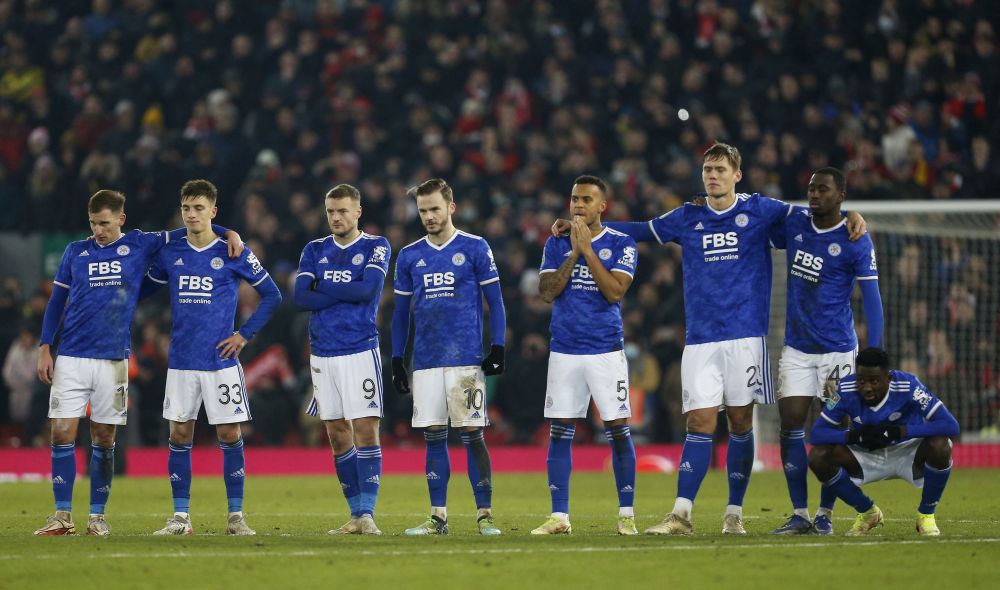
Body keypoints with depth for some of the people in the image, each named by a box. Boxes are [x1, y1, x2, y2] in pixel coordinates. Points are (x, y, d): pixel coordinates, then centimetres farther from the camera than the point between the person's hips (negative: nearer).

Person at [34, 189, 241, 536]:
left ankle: (97, 517, 12)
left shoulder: (139, 245, 4)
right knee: (62, 434, -5)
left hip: (113, 360, -1)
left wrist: (227, 233, -6)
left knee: (104, 440, 3)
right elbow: (56, 302, 13)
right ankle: (63, 516, 1)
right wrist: (44, 348, 7)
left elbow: (192, 231, 9)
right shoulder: (75, 252, 9)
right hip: (71, 358, 1)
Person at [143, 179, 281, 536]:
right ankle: (180, 517, 8)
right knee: (180, 435, 2)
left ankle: (236, 516, 5)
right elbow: (144, 288, 21)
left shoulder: (233, 254, -2)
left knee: (230, 435, -2)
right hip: (181, 362, 3)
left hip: (221, 360, -3)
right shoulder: (170, 253, 6)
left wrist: (245, 334, -2)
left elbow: (271, 295, 4)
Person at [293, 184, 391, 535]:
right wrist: (346, 293, -8)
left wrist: (323, 287, -6)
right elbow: (301, 297, -1)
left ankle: (367, 513, -11)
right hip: (323, 354, 4)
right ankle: (356, 515, 11)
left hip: (361, 351, -4)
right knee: (338, 435, 5)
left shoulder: (376, 247, 2)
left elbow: (368, 288, -15)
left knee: (366, 430, -11)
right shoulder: (314, 250, 12)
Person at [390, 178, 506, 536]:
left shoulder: (474, 248, 1)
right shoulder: (409, 256, 11)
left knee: (472, 435, -6)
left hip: (466, 359, -4)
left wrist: (497, 348, -6)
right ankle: (438, 517, 8)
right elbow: (401, 312, 16)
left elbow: (494, 301, 2)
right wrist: (396, 362, 12)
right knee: (433, 437, 4)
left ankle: (485, 514, -2)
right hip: (425, 362, 4)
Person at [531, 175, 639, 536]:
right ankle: (559, 517, 3)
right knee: (559, 433, 0)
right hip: (564, 351, 3)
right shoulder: (556, 244, 8)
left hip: (607, 350, -3)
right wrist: (573, 253, -9)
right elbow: (547, 292, -2)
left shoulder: (620, 244, -1)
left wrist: (586, 249, -13)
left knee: (618, 431, -3)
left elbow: (615, 291, -14)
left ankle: (626, 515, 5)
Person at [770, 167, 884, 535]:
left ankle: (826, 513, 12)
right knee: (791, 424, -4)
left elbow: (871, 299, -11)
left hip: (837, 350, -4)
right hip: (796, 348, 4)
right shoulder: (794, 223, 3)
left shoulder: (855, 241, -10)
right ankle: (799, 515, 1)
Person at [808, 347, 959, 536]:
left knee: (939, 445, -35)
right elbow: (817, 433, -16)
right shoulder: (847, 390, -19)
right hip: (867, 457, 3)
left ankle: (926, 514, -9)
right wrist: (855, 435, -34)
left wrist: (899, 431, -39)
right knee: (818, 456, -20)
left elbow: (951, 426, -32)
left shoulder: (907, 386, -27)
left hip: (908, 454, -3)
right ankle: (867, 512, 4)